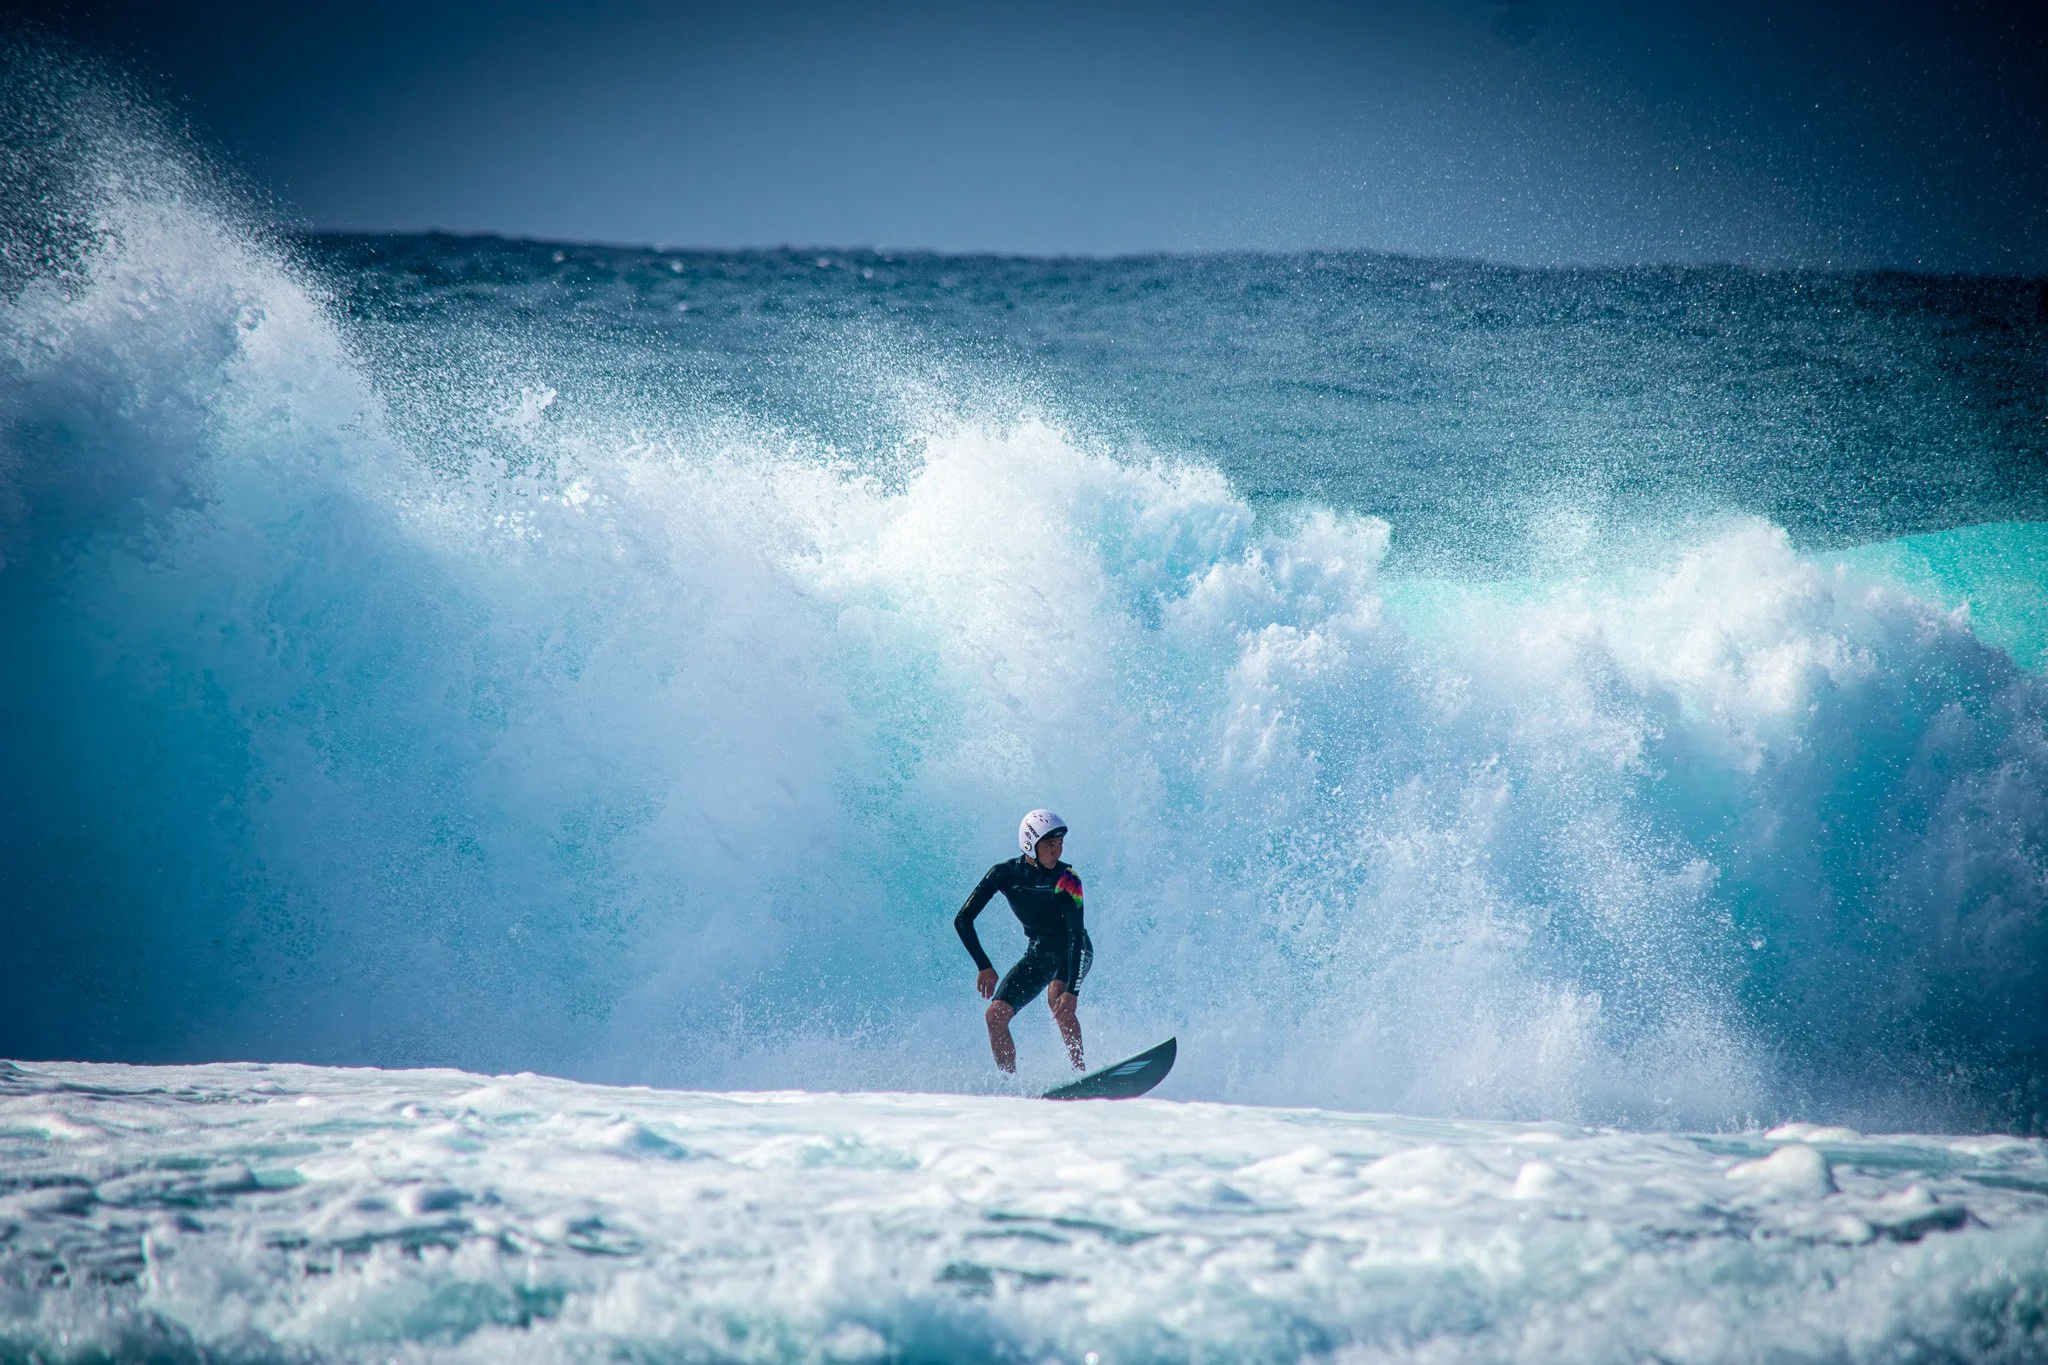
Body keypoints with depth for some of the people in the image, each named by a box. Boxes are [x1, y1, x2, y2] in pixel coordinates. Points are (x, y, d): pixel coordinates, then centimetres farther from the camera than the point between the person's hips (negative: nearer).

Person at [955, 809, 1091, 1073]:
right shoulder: (1005, 874, -16)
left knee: (1056, 996, -34)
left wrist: (1072, 990, -42)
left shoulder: (1068, 880, -25)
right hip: (1037, 954, 4)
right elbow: (963, 920, -11)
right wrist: (984, 967, -18)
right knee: (995, 1016, -10)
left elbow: (1076, 935, -32)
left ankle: (1081, 1073, -31)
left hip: (1072, 953, -4)